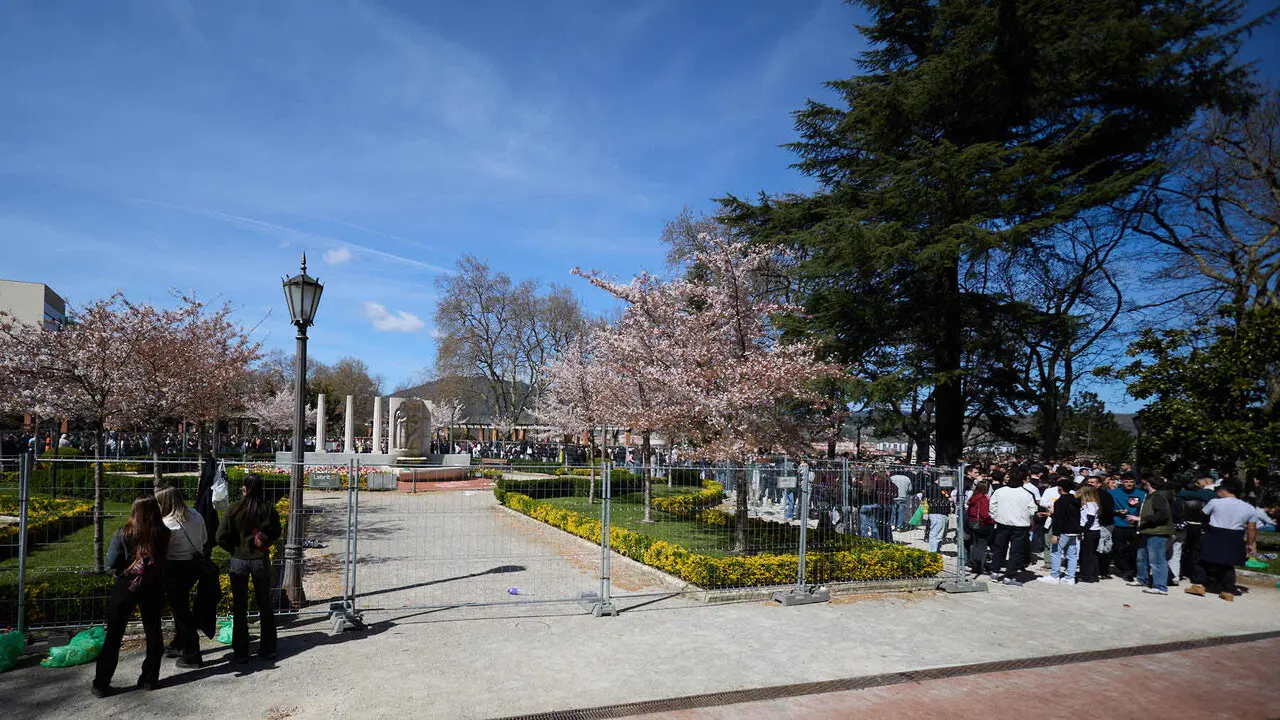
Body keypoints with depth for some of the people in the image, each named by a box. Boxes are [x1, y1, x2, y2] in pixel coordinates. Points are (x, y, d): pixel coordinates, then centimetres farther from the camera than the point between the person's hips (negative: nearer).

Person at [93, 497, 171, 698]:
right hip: (153, 588, 2)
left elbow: (111, 564, -10)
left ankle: (101, 685, 14)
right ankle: (150, 679, 21)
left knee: (113, 636, 10)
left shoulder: (124, 534, -11)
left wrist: (124, 567, 9)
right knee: (153, 632, 15)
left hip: (126, 587, -1)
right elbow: (163, 559, 1)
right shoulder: (163, 534, -8)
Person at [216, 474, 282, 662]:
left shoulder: (234, 511, -12)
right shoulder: (269, 509, -9)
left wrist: (235, 550, 6)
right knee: (264, 604, 14)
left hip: (239, 561, -1)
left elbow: (221, 538, -10)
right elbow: (276, 533, 3)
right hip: (261, 561, 1)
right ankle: (268, 649, 21)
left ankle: (241, 652, 14)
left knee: (239, 607, 10)